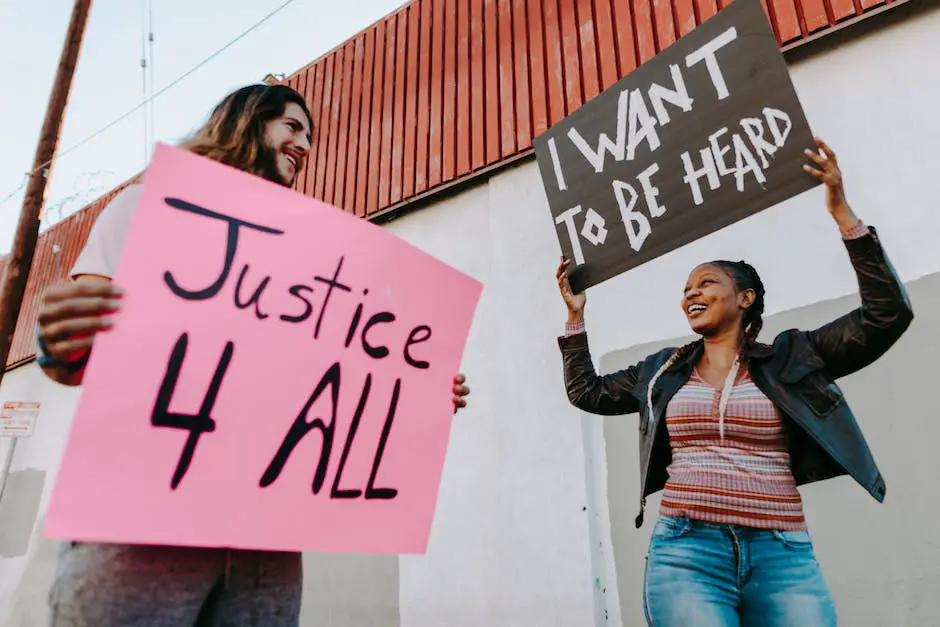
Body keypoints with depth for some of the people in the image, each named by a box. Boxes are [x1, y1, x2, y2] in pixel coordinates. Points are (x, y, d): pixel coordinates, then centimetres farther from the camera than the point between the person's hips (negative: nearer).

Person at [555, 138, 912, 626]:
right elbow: (586, 392, 22)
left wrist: (841, 212, -4)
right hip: (685, 552, 1)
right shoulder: (662, 371, 15)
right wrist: (575, 316, 21)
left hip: (783, 555, 0)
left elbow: (887, 315, 0)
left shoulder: (790, 358, 7)